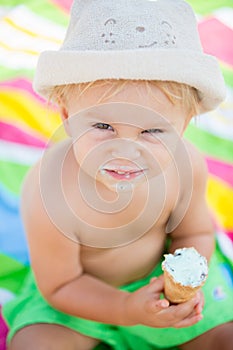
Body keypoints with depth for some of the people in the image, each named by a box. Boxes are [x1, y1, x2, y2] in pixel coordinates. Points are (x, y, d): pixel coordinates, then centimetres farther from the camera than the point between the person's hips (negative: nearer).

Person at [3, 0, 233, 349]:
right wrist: (128, 310, -32)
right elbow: (60, 286, -20)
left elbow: (194, 233, -6)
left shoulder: (187, 167, -25)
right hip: (79, 292, -2)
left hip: (162, 271, 3)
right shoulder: (49, 198, -35)